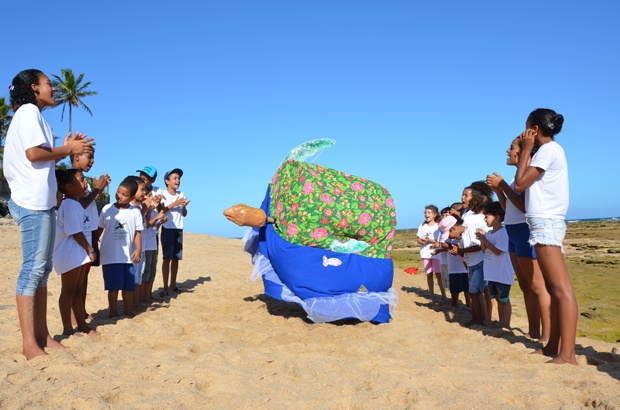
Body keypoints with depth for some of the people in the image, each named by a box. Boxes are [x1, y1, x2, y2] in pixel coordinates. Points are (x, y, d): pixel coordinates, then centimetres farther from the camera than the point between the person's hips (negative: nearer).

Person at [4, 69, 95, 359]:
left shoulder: (32, 114, 24)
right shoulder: (29, 111, -4)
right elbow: (34, 153, -17)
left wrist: (66, 149, 13)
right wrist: (67, 150, -4)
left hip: (42, 202, 10)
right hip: (32, 202, -10)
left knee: (42, 268, 9)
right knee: (33, 268, -11)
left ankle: (42, 335, 13)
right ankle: (29, 344, -8)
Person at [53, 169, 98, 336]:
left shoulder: (76, 204, 12)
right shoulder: (69, 205, -18)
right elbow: (76, 233, -20)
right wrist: (90, 250, -15)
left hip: (79, 254, 10)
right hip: (69, 255, -10)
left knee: (77, 291, 15)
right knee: (68, 291, -2)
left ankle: (82, 325, 23)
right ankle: (67, 328, 6)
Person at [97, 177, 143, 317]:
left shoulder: (135, 212, 2)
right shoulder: (107, 209, -1)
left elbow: (137, 232, 3)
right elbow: (99, 229, 7)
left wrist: (138, 249, -8)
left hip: (128, 256, 2)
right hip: (110, 256, -2)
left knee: (129, 286, 9)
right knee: (114, 286, 0)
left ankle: (128, 311, 25)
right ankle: (113, 312, 13)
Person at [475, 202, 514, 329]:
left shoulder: (503, 233, -16)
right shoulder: (488, 233, 9)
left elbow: (497, 251, -22)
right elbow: (485, 251, 14)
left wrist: (484, 239, -17)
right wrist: (481, 239, -2)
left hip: (502, 274, -8)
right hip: (492, 274, 8)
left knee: (504, 300, 1)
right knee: (498, 299, 15)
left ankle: (506, 326, 8)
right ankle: (501, 324, 24)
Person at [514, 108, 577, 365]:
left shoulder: (548, 150, -9)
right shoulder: (551, 150, 20)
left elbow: (520, 184, -12)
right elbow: (526, 184, 15)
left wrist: (526, 150, -4)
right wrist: (524, 154, 15)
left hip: (545, 223, -11)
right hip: (545, 223, 11)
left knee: (561, 288, -14)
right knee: (553, 288, 10)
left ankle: (567, 354, -16)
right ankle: (553, 346, 16)